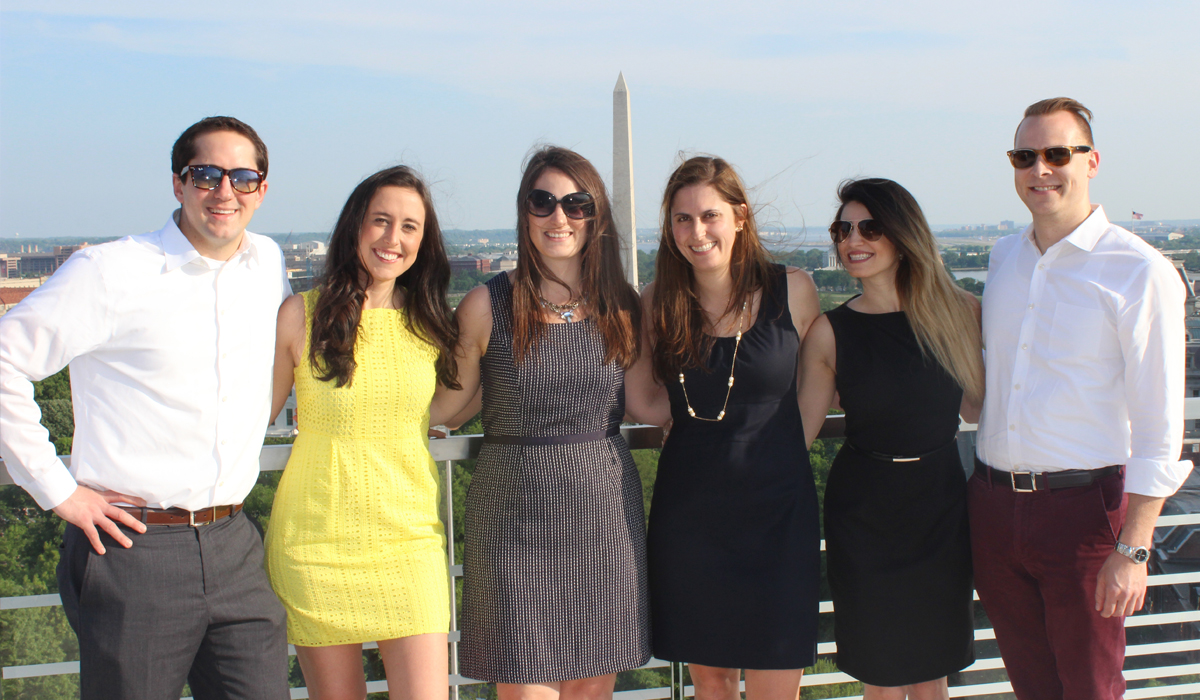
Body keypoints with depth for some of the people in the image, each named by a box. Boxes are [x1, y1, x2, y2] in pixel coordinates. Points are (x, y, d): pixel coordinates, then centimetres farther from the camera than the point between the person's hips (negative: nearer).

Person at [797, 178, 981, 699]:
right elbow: (802, 428, 0)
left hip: (939, 505, 1)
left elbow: (977, 406, 7)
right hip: (862, 513, -1)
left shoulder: (958, 313, -2)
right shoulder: (830, 332, -4)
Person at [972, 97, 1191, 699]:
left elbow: (1158, 426, -12)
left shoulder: (1140, 272, -10)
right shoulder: (1004, 259, 9)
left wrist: (1133, 550, -15)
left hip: (1083, 509, -5)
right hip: (994, 506, 5)